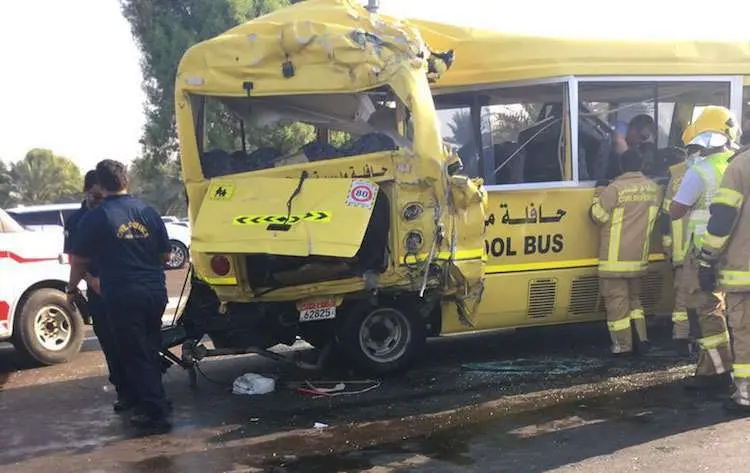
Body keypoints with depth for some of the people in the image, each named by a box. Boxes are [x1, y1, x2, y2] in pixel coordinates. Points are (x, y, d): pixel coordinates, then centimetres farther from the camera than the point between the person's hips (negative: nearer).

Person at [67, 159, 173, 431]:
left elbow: (80, 261, -2)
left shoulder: (95, 218, -8)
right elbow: (166, 255, 10)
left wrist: (72, 287, 16)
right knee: (151, 351, 20)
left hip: (122, 297, -4)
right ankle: (156, 401, 29)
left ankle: (155, 412, 5)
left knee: (136, 356, 4)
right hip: (155, 293, 5)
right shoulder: (147, 213, 4)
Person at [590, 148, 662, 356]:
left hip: (615, 257, -6)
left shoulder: (615, 189, -14)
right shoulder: (654, 189, 4)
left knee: (617, 300, 1)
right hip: (639, 256, 6)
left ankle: (623, 344, 3)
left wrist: (598, 195, 7)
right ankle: (641, 338, 15)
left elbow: (599, 216, -8)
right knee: (634, 297, 20)